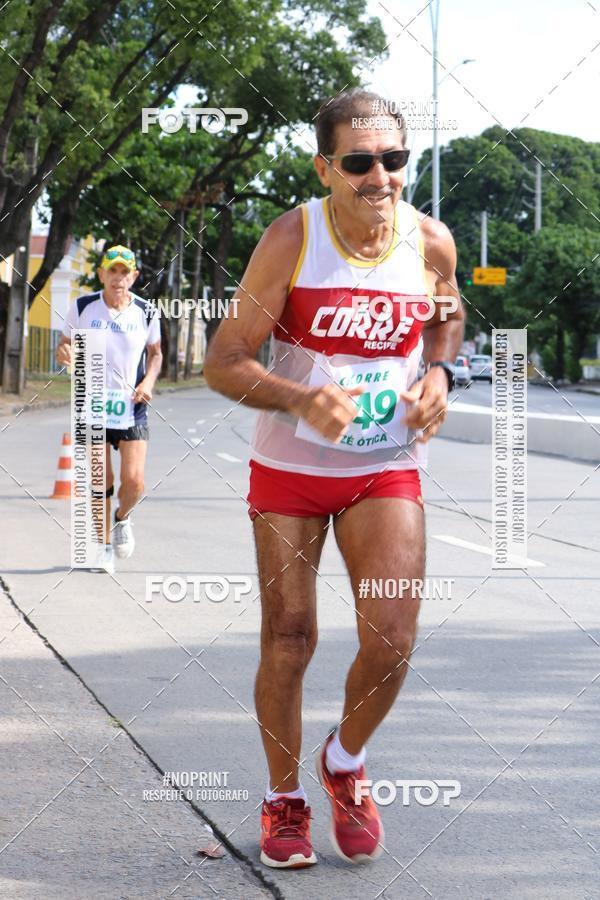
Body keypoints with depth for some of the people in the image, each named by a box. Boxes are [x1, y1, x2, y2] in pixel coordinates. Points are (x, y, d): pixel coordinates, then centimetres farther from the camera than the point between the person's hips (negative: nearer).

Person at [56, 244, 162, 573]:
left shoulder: (146, 312, -1)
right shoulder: (82, 308, -4)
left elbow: (155, 353, 13)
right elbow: (65, 344, 7)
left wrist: (148, 381, -5)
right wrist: (64, 353, -17)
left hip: (132, 407, 0)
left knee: (133, 481, -9)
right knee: (100, 481, 1)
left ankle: (122, 517, 25)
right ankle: (104, 544, 21)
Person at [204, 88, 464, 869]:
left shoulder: (431, 243, -9)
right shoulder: (291, 240, -17)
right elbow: (223, 363, -15)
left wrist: (439, 375, -5)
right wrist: (299, 400, -33)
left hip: (386, 473, 2)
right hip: (289, 469, -1)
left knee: (392, 643, -10)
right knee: (288, 642, 4)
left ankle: (345, 763, 21)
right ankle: (284, 798, 26)